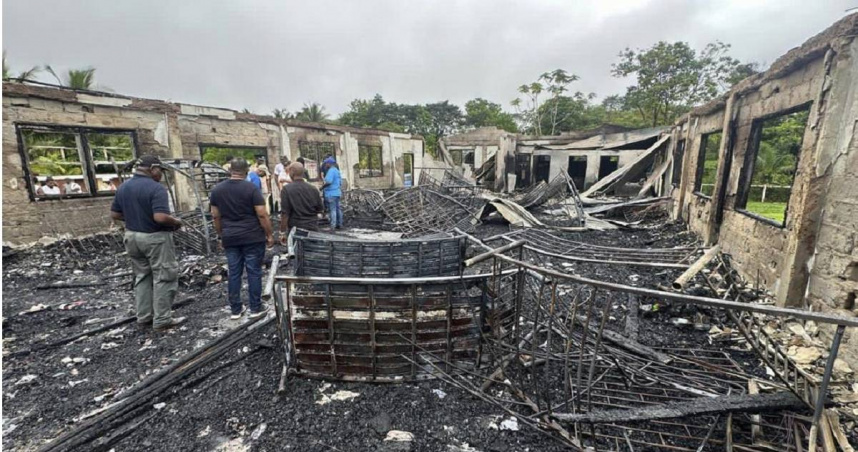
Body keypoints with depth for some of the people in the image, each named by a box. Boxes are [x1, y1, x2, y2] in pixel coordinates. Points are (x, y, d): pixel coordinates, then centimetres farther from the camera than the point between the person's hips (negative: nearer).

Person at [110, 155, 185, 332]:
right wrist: (176, 221, -11)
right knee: (163, 278, 1)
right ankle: (162, 320, 6)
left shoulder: (123, 187, 6)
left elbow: (115, 214, 11)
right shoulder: (156, 188, -19)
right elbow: (160, 217, -29)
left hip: (132, 236, 8)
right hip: (155, 238, -8)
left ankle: (144, 316, 24)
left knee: (142, 276, 17)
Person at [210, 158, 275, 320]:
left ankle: (235, 309, 20)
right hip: (252, 237, -4)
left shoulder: (217, 189, 4)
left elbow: (215, 216, 9)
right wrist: (270, 234, -4)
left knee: (234, 273, 11)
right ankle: (256, 308, 12)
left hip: (230, 239, 4)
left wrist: (221, 236, 19)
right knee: (254, 272, 4)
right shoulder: (252, 188, -11)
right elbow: (262, 215, -13)